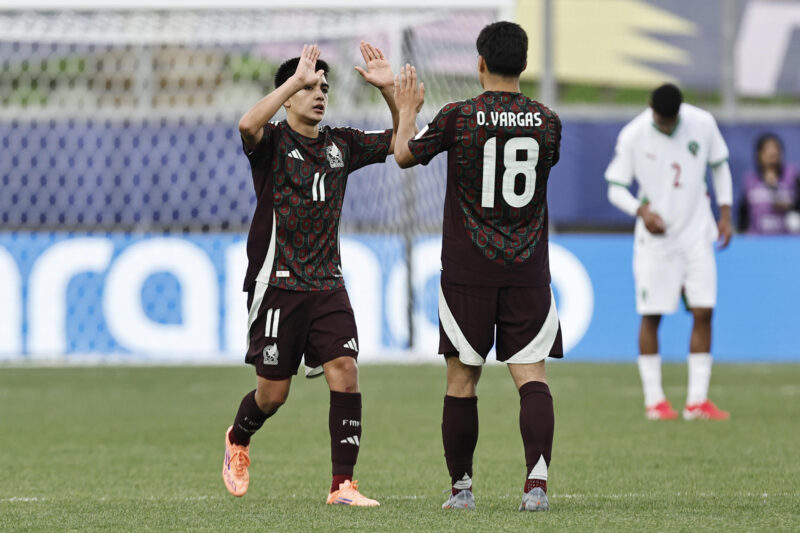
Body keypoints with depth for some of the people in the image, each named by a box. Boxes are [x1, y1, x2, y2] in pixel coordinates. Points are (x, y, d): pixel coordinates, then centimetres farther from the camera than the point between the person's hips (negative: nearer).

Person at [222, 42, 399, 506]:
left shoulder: (341, 144, 10)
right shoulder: (273, 141, -5)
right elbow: (248, 125, -29)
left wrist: (390, 89, -4)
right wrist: (294, 81, -31)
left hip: (328, 285, 4)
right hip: (277, 284, -4)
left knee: (345, 373, -13)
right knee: (274, 392, 2)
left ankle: (343, 485, -9)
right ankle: (238, 440, 37)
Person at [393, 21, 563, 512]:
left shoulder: (459, 117, -8)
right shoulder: (547, 122, 0)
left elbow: (405, 155, 6)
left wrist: (408, 109, 24)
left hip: (467, 272, -1)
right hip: (528, 270, 1)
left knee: (462, 380, 9)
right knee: (532, 375, -3)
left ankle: (461, 487, 15)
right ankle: (537, 480, -20)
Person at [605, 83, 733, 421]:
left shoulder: (703, 124, -5)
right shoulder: (632, 136, -12)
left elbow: (719, 165, 11)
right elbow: (616, 188, -6)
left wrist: (725, 213, 5)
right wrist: (642, 210, -24)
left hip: (697, 234, 2)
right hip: (655, 238, -2)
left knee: (703, 312, -5)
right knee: (651, 315, -1)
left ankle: (697, 400, -1)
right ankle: (654, 399, 9)